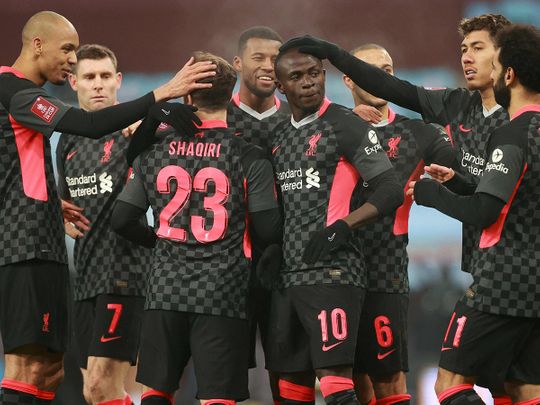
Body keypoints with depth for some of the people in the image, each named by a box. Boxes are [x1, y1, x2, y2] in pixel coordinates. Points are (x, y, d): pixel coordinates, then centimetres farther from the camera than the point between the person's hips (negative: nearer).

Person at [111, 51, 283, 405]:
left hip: (165, 293, 3)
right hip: (223, 296, -3)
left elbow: (122, 220, 9)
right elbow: (269, 231, -5)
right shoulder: (249, 158, -5)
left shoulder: (155, 152, 5)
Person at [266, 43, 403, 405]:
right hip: (288, 276, 8)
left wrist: (341, 228, -18)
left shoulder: (346, 126, -4)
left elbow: (391, 192, -9)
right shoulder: (279, 136, 18)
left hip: (332, 271, -8)